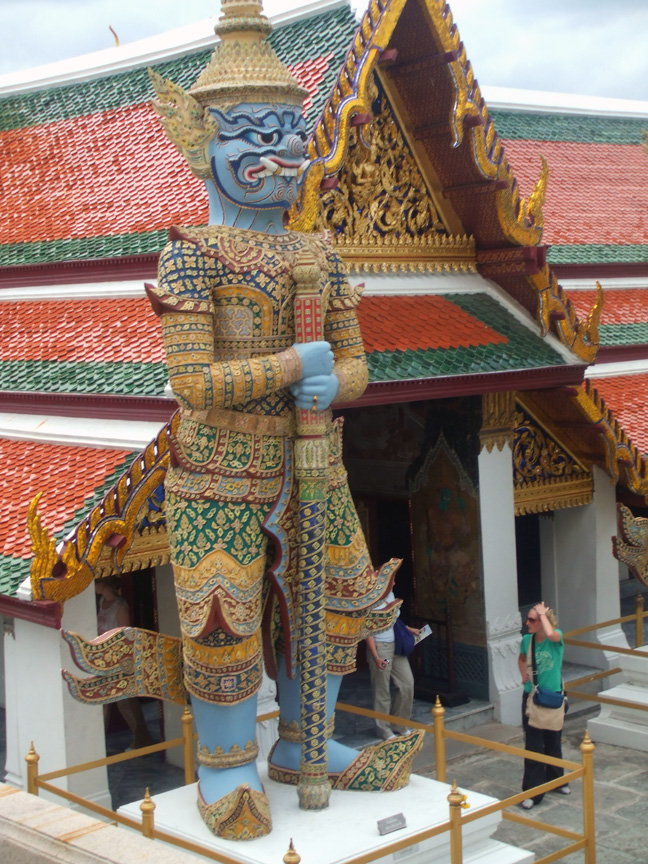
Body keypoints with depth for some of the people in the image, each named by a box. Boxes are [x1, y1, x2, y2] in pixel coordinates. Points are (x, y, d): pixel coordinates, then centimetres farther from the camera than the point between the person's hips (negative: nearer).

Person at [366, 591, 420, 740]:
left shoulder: (390, 595, 8)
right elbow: (368, 631, -16)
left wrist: (408, 629, 15)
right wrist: (376, 657, -20)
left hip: (396, 645, 8)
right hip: (380, 648, -8)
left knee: (407, 684, 9)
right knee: (382, 691, 2)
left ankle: (399, 726, 25)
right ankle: (384, 730, 16)